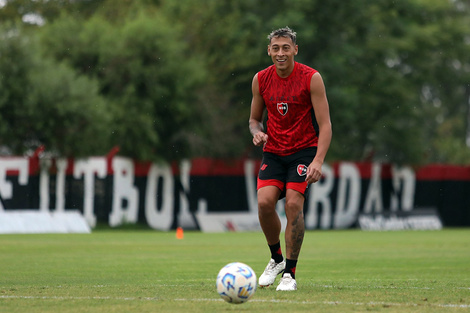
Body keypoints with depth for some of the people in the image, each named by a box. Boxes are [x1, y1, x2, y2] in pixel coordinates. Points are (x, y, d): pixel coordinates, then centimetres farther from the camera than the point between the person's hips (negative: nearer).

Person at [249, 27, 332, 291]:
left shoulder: (311, 78, -11)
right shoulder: (261, 80, 1)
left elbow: (325, 125, -13)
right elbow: (255, 118, 14)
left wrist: (318, 160, -25)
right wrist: (257, 133, -11)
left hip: (304, 150, -3)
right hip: (273, 152, 3)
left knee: (294, 204, -19)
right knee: (265, 202, -17)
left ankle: (290, 273, -8)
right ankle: (276, 258, 9)